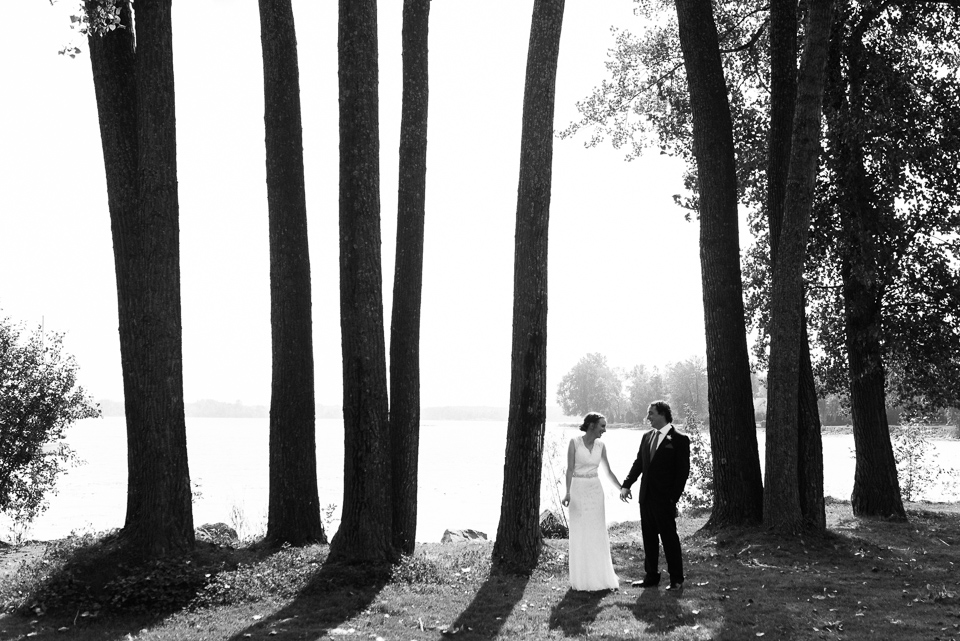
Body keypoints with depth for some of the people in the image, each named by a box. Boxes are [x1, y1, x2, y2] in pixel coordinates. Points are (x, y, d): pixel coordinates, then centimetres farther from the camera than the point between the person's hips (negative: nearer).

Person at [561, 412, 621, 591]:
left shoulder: (600, 446, 5)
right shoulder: (575, 442, -8)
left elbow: (608, 471, 12)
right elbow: (570, 470, -10)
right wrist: (568, 492, -20)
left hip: (595, 490, 4)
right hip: (579, 489, -4)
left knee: (598, 534, 7)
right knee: (580, 534, 2)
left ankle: (599, 577, 16)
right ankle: (583, 579, 11)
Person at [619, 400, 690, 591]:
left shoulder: (679, 440, -8)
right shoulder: (647, 437, 11)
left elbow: (683, 471, -9)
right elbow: (638, 463, 14)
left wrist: (673, 498, -14)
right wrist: (626, 485, 1)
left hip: (664, 499, -6)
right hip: (646, 497, 6)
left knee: (669, 538, 1)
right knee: (649, 538, 11)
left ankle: (676, 579, 11)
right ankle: (651, 577, 20)